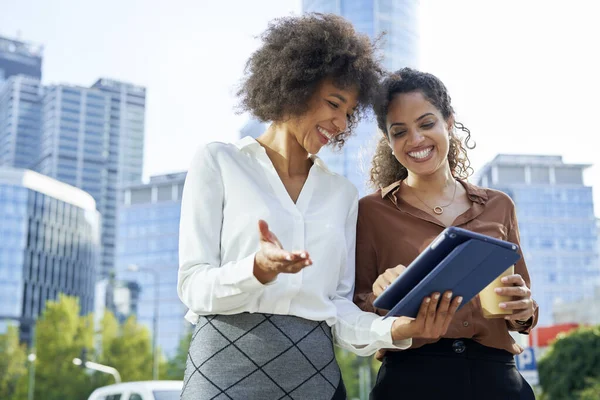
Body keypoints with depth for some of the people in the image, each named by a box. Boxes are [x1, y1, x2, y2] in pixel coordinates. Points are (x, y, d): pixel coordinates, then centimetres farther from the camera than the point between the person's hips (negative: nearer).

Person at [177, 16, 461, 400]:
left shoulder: (343, 192, 11)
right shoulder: (218, 162, 1)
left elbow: (338, 307, 7)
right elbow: (194, 286, -5)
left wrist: (395, 329, -11)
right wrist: (258, 270, -23)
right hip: (229, 366, -3)